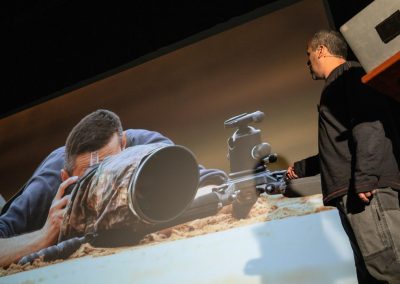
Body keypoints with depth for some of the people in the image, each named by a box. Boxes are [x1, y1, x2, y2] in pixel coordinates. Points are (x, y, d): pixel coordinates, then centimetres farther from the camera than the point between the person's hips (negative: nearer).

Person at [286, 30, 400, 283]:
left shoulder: (350, 74, 3)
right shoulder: (338, 88, 31)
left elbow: (370, 124, -15)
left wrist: (365, 178, -24)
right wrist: (300, 168, 43)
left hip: (367, 191, -10)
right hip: (350, 194, 10)